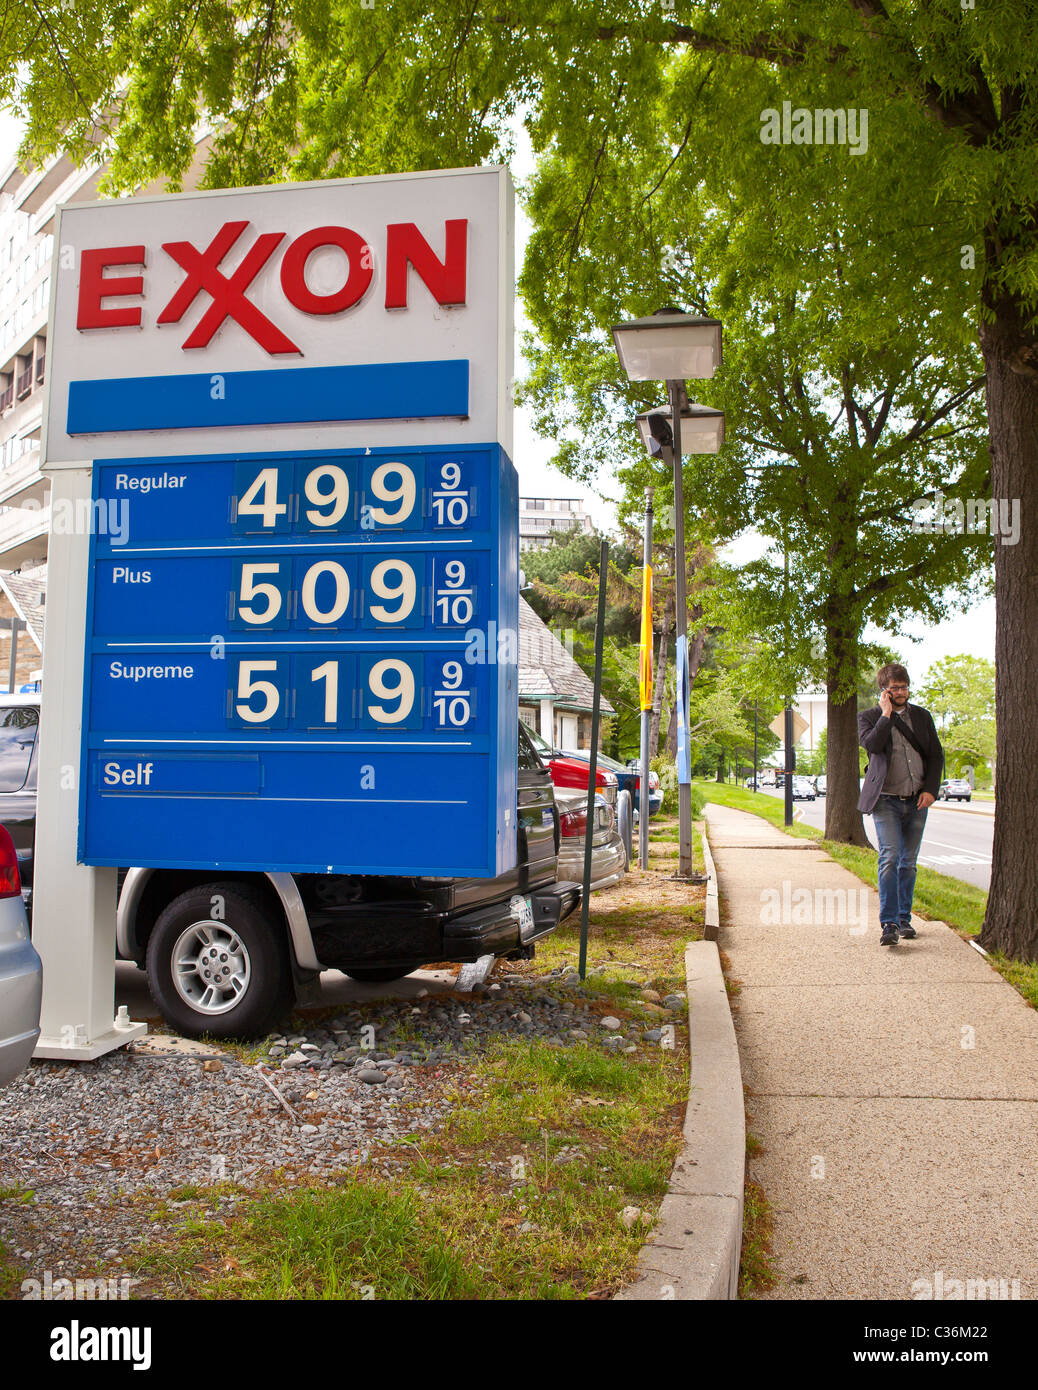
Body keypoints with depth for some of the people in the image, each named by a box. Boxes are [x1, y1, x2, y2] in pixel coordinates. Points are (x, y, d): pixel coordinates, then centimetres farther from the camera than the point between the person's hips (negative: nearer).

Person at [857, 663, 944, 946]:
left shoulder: (922, 716, 12)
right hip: (886, 801, -4)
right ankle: (889, 924, -16)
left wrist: (930, 789, 2)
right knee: (889, 858, -15)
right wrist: (886, 714, -13)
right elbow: (871, 744, -19)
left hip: (916, 802, 4)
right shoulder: (869, 717, 1)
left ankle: (904, 919, 21)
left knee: (908, 862, 10)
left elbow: (936, 755, 14)